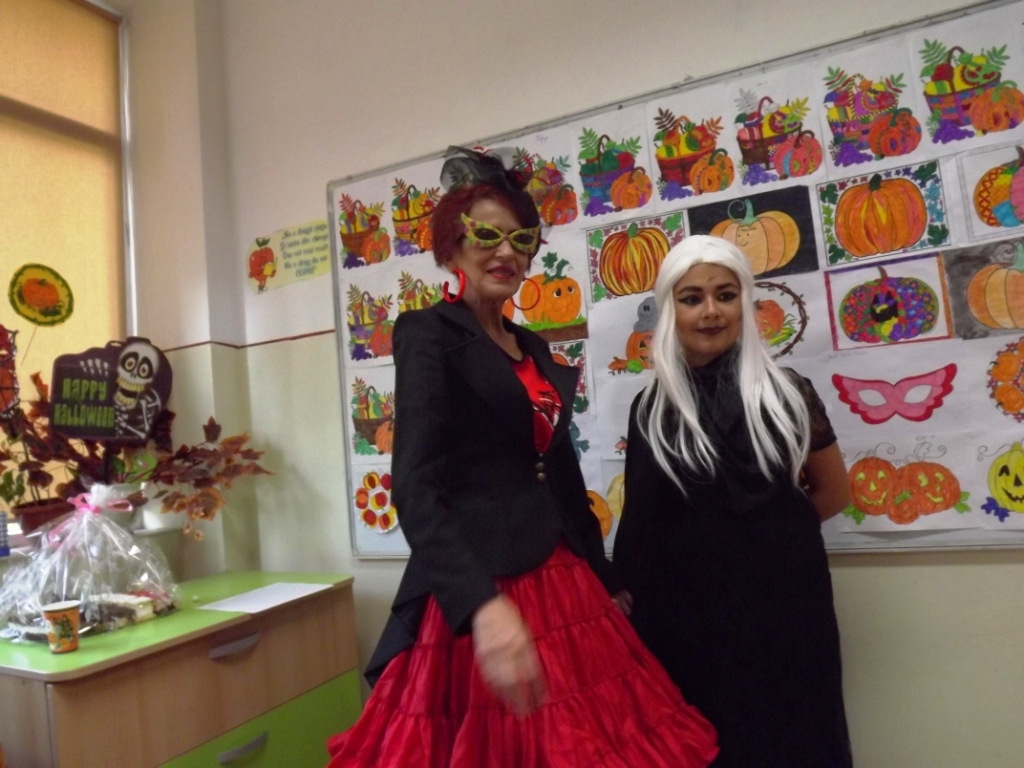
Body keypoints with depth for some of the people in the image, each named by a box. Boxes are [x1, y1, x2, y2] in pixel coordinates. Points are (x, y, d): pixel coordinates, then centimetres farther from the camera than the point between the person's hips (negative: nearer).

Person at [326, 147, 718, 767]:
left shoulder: (533, 347, 14)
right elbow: (416, 488, -20)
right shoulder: (427, 334, -8)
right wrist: (483, 604, -33)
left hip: (562, 584, 7)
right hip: (477, 593, -7)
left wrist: (607, 580, 21)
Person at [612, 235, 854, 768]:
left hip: (780, 604, 0)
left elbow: (834, 492, 9)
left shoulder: (786, 392, -4)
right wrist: (627, 602, 0)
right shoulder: (650, 409, -2)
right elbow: (639, 520, 3)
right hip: (683, 610, 1)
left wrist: (771, 529, 3)